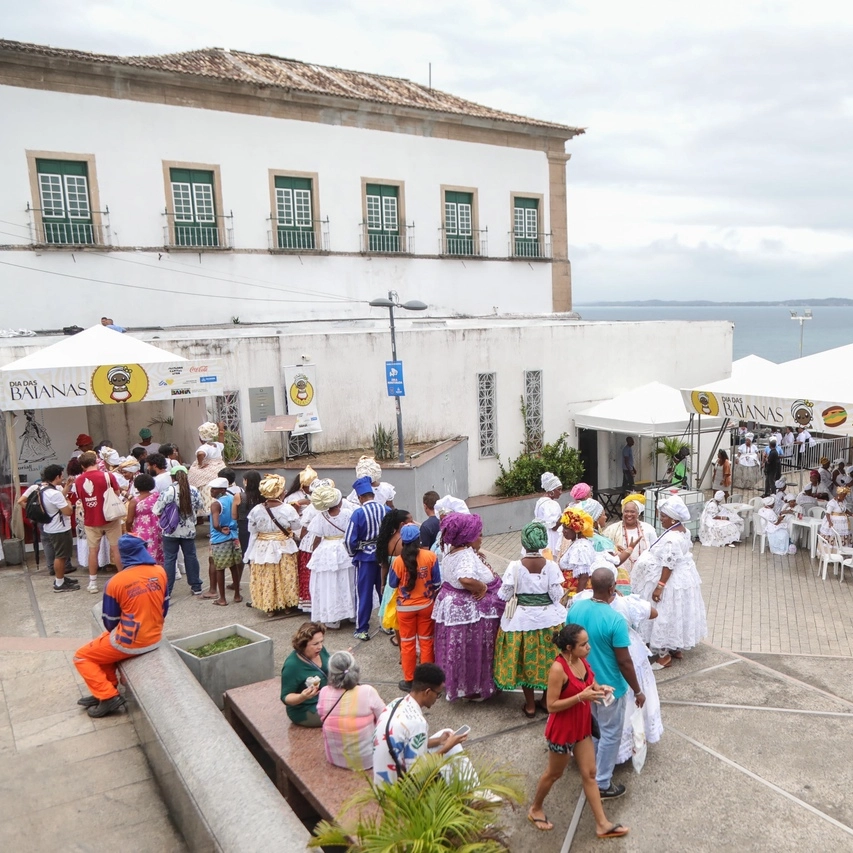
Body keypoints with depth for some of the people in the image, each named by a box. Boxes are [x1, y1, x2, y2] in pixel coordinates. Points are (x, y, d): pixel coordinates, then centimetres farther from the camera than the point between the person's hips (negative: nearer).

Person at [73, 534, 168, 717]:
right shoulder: (160, 572, -5)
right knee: (104, 643, 29)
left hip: (130, 643, -6)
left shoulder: (115, 582, -17)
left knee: (81, 657, 15)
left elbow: (110, 622, -4)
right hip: (155, 639, 6)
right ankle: (106, 690, 25)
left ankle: (109, 697, 7)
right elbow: (164, 607, 6)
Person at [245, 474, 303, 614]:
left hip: (262, 549, 2)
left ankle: (269, 607, 20)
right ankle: (287, 604, 25)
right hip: (284, 549, -2)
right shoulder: (288, 509, -15)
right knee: (285, 577, 13)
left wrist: (251, 554, 13)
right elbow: (297, 530, -6)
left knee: (266, 578, 12)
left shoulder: (256, 510, -8)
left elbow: (252, 532, 0)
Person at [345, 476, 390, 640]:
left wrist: (353, 553, 4)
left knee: (364, 593, 7)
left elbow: (350, 540, -15)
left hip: (365, 557, -4)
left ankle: (362, 629, 14)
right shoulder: (387, 510, -6)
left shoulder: (358, 513, -15)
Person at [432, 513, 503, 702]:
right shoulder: (467, 555, -27)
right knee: (469, 650, 7)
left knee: (457, 647, 22)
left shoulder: (451, 551, 5)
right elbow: (466, 579, -46)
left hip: (452, 605, 10)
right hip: (467, 610, -10)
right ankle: (469, 688, 22)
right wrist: (482, 588, -29)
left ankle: (454, 682, 37)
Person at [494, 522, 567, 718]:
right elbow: (557, 595, -8)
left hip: (522, 619, -1)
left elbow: (504, 595, -11)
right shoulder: (551, 565, -13)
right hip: (548, 618, 1)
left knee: (525, 661, 14)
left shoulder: (515, 566, -17)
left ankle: (530, 706, 24)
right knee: (547, 660, 18)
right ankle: (547, 701, 32)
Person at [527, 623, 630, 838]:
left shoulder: (582, 661, -6)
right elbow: (551, 705, -26)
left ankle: (602, 824, 27)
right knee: (554, 774, 15)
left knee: (589, 774, 15)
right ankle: (535, 809, 39)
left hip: (582, 727, 7)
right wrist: (581, 697, -32)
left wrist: (597, 689, -10)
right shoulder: (558, 669, -30)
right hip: (562, 730, -7)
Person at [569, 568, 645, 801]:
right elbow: (624, 662, -21)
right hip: (610, 687, -6)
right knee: (610, 735, 14)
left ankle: (591, 768, 45)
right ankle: (602, 785, 26)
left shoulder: (576, 608, -10)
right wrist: (638, 691, -7)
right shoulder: (615, 620, -29)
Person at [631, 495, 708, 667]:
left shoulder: (672, 538, -28)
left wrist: (660, 586, -23)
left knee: (665, 615, 1)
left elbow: (668, 565, -27)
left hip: (672, 581, -10)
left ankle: (664, 655, 10)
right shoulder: (684, 531, 3)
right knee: (676, 614, 20)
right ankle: (677, 649, 33)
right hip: (683, 576, 10)